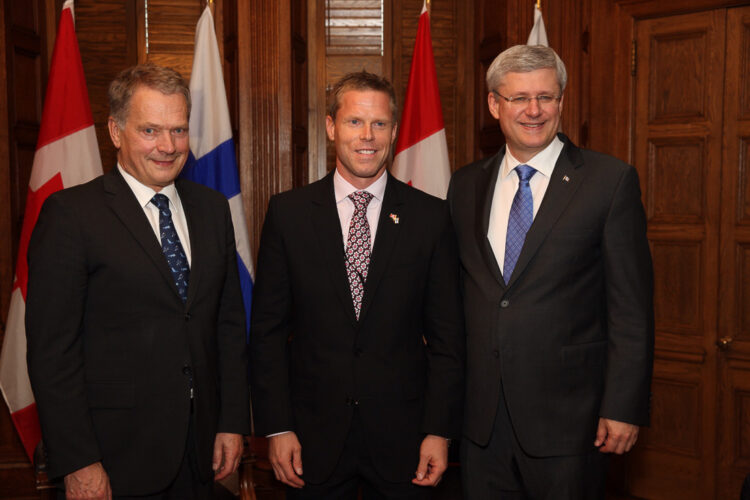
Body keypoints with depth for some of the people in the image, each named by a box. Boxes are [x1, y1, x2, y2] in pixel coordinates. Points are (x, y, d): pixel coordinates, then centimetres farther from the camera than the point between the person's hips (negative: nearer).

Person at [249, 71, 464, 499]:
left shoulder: (431, 217, -1)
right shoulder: (288, 213, -1)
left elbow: (447, 335, 0)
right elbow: (268, 331, 0)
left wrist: (440, 431, -4)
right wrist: (277, 428, -4)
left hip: (402, 438, 0)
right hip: (314, 438, 0)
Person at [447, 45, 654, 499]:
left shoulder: (611, 180, -5)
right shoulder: (466, 185, 8)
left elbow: (631, 306, -7)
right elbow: (458, 294, 11)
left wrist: (624, 407, -11)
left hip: (567, 413, -3)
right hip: (482, 415, 4)